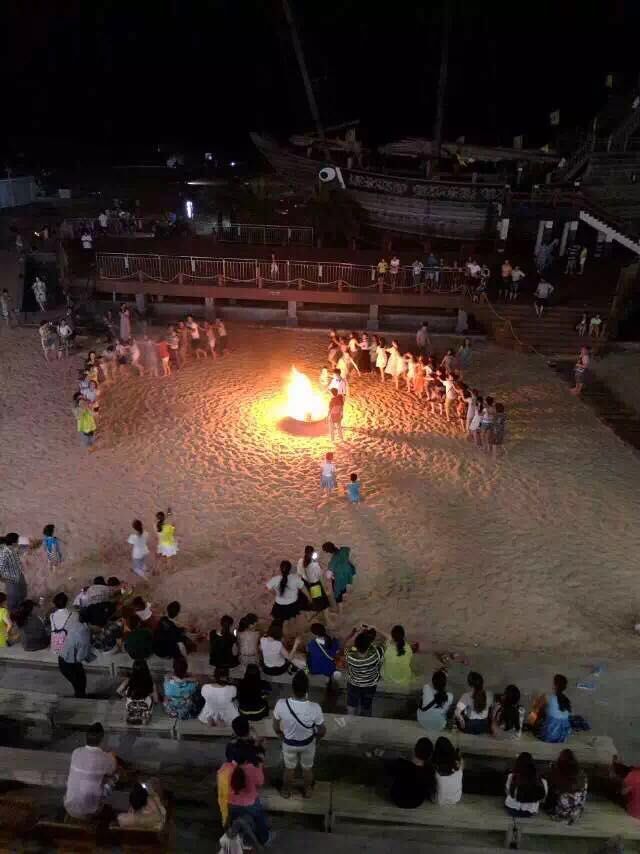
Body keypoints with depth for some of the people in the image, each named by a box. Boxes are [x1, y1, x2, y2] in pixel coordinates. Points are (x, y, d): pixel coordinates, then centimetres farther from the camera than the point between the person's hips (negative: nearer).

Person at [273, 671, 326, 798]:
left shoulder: (281, 705, -34)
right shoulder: (314, 708, -36)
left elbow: (276, 728, -14)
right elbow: (322, 731, -18)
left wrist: (283, 737, 8)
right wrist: (316, 738, 6)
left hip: (289, 743, 0)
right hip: (308, 744, 0)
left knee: (289, 769, 31)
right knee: (307, 768, 31)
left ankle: (286, 791, 55)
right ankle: (307, 791, 55)